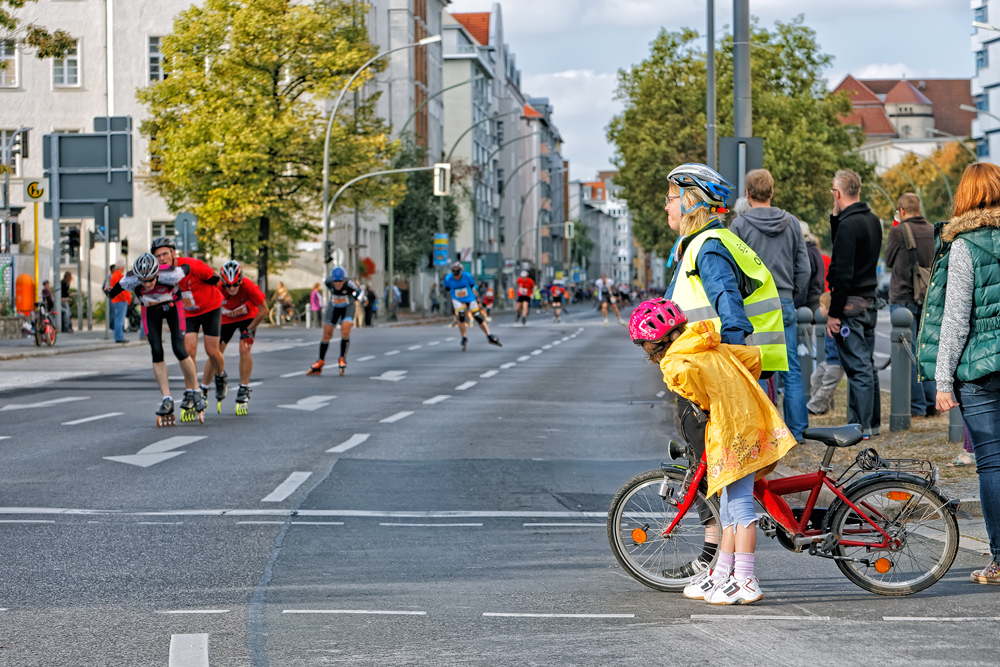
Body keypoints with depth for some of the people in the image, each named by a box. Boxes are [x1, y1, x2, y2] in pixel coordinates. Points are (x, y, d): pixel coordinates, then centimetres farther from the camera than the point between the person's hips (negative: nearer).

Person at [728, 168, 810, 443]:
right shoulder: (792, 223, 5)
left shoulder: (739, 225, -6)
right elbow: (804, 268, 8)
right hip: (785, 305, 3)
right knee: (791, 370, 7)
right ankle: (797, 429, 8)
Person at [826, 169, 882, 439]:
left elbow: (843, 273, -21)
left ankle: (861, 426, -4)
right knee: (867, 364, 15)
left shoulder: (848, 225, -17)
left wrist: (834, 313, -17)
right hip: (870, 302, 9)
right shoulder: (873, 221, 11)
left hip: (851, 305, -9)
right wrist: (836, 218, 12)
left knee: (857, 367, -6)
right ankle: (872, 421, 21)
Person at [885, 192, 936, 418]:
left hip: (904, 298, -5)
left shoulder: (899, 231, -11)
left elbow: (888, 261, 2)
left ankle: (916, 405, -2)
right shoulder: (933, 231, 3)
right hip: (929, 298, 5)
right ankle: (931, 403, 13)